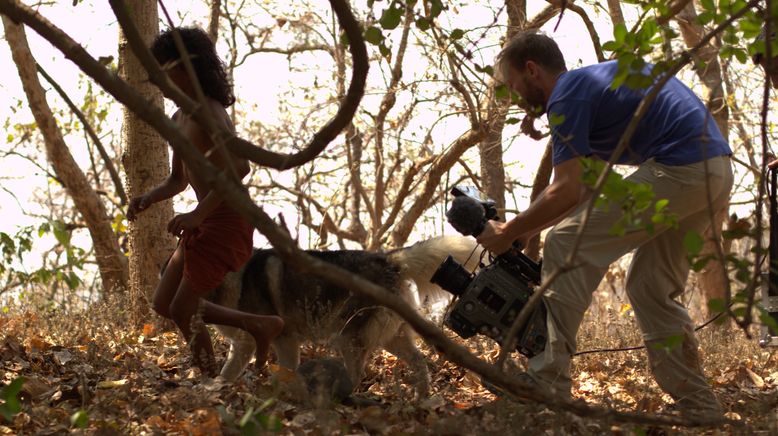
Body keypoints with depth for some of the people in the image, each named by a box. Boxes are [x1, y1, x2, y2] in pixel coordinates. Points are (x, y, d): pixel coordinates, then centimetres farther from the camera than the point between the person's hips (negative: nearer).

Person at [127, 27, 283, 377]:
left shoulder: (208, 113, -17)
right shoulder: (178, 120, 13)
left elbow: (239, 168, -30)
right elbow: (178, 179, 22)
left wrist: (198, 214, -33)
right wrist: (148, 199, 2)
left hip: (227, 221, -10)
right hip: (205, 224, 10)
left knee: (182, 310, -3)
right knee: (163, 304, 13)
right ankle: (259, 326, 16)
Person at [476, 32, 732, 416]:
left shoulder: (566, 97, -5)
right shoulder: (590, 82, 25)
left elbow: (567, 191, -13)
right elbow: (583, 189, 26)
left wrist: (508, 233, -2)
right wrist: (526, 230, 23)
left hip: (678, 169, -10)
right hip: (716, 171, 10)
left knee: (567, 247, -8)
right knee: (653, 290, 17)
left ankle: (546, 383, -9)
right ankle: (699, 406, 17)